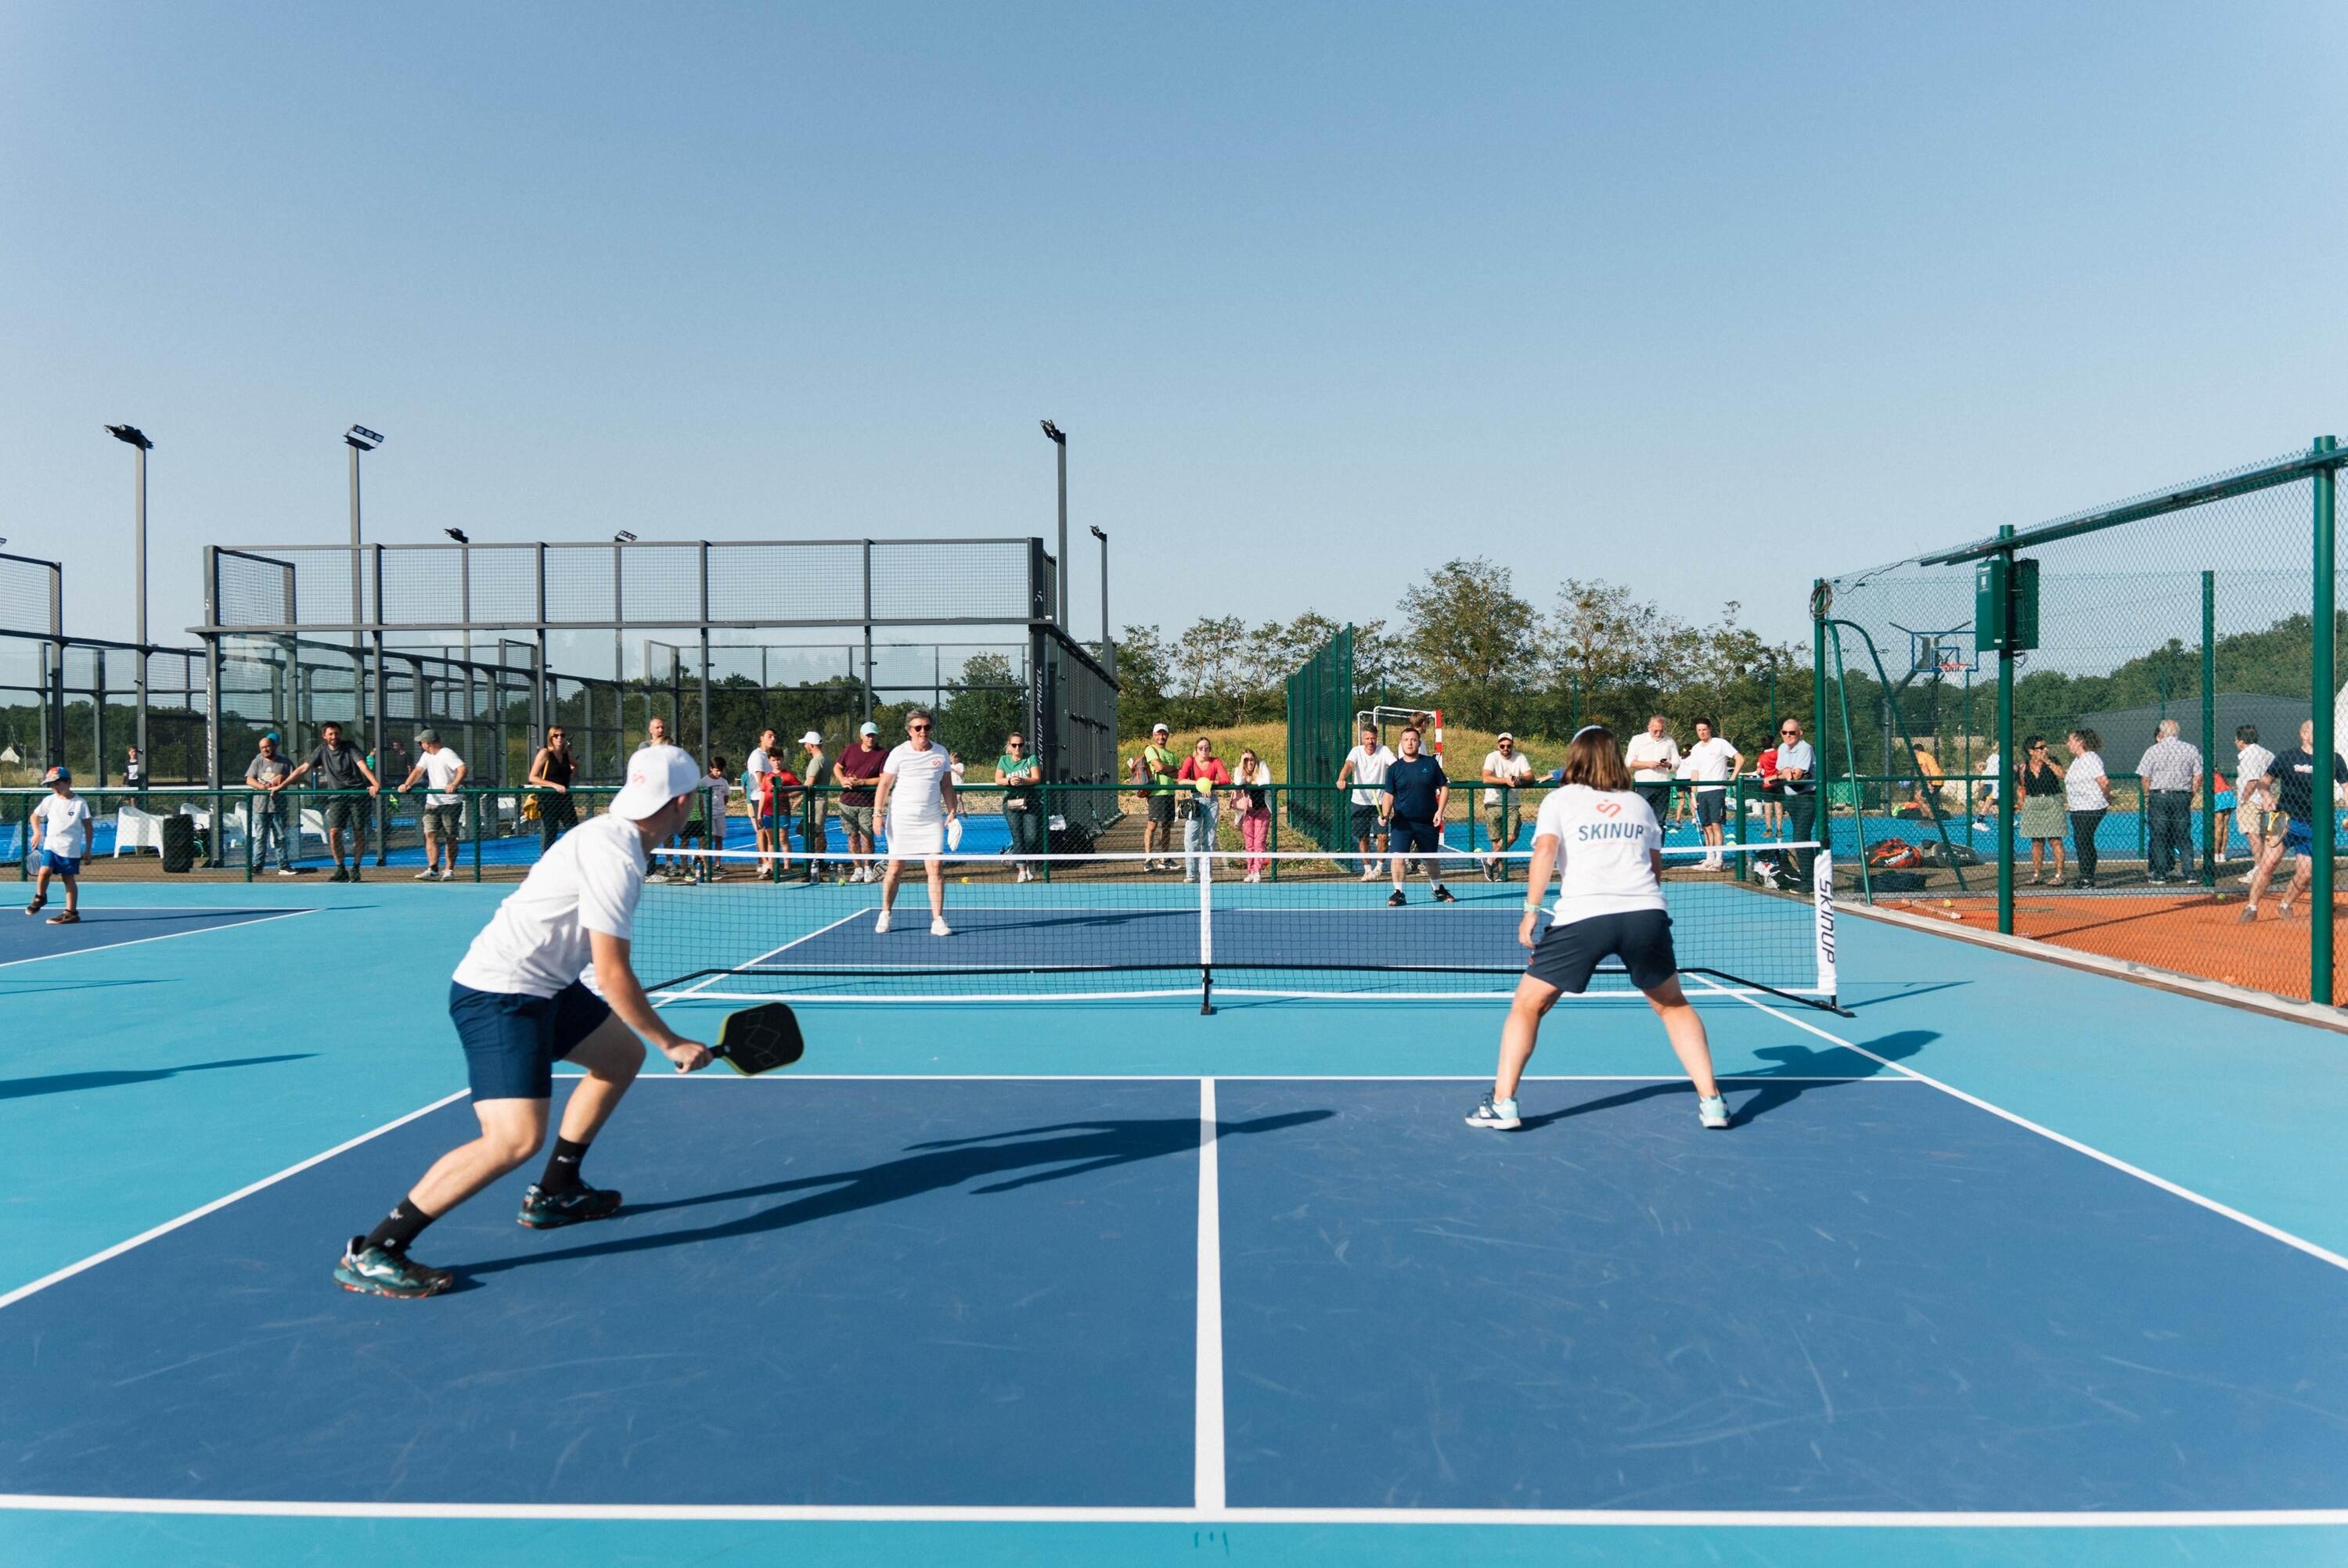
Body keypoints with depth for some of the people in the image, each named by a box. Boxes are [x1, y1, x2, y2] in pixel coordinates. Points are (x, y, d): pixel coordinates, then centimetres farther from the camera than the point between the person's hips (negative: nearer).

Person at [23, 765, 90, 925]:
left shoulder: (80, 803, -4)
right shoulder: (49, 800, 4)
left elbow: (87, 826, 1)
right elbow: (35, 816, 19)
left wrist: (88, 848, 0)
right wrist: (37, 832, 3)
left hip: (71, 848, -2)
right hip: (51, 845, 2)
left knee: (69, 879, 2)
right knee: (44, 872, -15)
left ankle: (71, 912, 8)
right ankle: (40, 898, 14)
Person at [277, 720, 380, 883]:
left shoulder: (350, 747, -2)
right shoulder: (322, 751, 7)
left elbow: (363, 766, -17)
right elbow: (302, 769, 11)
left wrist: (376, 784, -33)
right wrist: (282, 785, 7)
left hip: (357, 794, -2)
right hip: (337, 796, 2)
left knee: (359, 832, -1)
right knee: (334, 832, -10)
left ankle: (355, 869, 13)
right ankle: (340, 871, 0)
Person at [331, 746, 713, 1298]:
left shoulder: (612, 834, 9)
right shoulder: (615, 858, -22)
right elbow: (612, 975, -22)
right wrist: (672, 1044, -12)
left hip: (541, 984, 11)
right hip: (498, 997, -11)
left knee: (623, 1054, 21)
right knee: (517, 1137, -21)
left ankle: (554, 1193, 33)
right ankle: (370, 1254, -11)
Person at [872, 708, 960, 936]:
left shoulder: (941, 753, 7)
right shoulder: (899, 753, -2)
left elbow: (947, 786, 13)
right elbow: (885, 784, 1)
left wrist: (952, 811, 4)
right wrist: (878, 812, -7)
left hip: (932, 821, 2)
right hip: (901, 820, -2)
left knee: (936, 868, -7)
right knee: (895, 870, 2)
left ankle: (938, 921, -5)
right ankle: (884, 916, 19)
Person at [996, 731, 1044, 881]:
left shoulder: (1031, 759, 5)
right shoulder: (1003, 760, 11)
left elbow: (1037, 779, -6)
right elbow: (998, 780, 1)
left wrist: (1022, 781, -24)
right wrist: (1009, 781, -20)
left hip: (1031, 802, -1)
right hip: (1011, 803, 1)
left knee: (1032, 837, -8)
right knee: (1018, 838, -5)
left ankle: (1030, 864, 18)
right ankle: (1022, 870, 0)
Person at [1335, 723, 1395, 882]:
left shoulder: (1384, 751, -5)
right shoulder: (1356, 752, -3)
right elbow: (1348, 765, -21)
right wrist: (1341, 779, -41)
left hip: (1379, 802, -1)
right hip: (1360, 802, 1)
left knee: (1382, 836, -10)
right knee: (1363, 838, 6)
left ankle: (1379, 868, 11)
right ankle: (1368, 870, 20)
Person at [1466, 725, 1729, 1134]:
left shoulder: (1561, 799, 13)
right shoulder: (1639, 803, 22)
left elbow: (1545, 850, -5)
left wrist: (1531, 910, -6)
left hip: (1582, 916, -3)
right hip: (1646, 912, 3)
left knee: (1528, 1005, 11)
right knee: (1673, 1005, 24)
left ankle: (1502, 1101, 3)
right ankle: (1711, 1100, 17)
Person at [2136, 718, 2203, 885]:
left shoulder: (2153, 750, -4)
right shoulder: (2191, 749, 4)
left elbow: (2145, 777, -6)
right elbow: (2198, 776, 3)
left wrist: (2147, 796, 7)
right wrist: (2190, 796, 12)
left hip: (2159, 796, -2)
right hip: (2182, 797, 2)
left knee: (2158, 837, 3)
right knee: (2184, 837, 9)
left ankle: (2160, 875, 3)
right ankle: (2188, 873, 8)